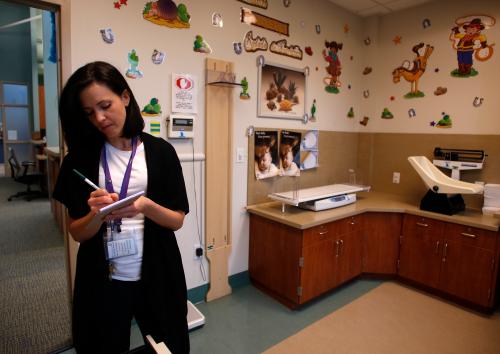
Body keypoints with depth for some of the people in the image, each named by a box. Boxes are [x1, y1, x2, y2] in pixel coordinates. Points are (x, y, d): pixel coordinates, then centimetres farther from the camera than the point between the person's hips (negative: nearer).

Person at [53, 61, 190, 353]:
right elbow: (77, 232, -1)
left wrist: (146, 207, -24)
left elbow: (177, 220, -5)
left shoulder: (160, 151, -6)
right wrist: (97, 215, -22)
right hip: (102, 280, 1)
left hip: (156, 275, -1)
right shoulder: (81, 157, -1)